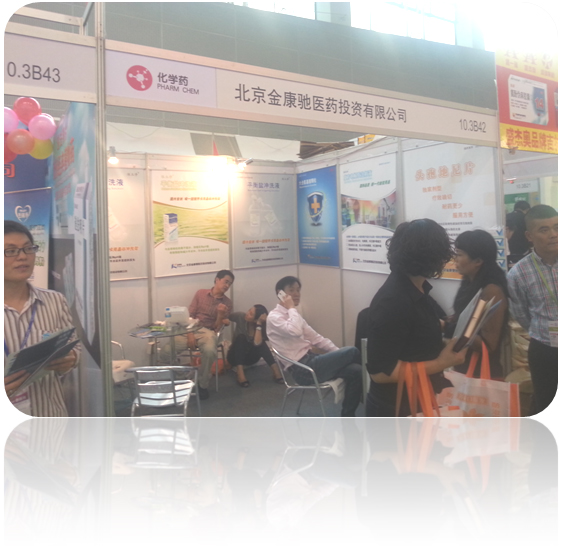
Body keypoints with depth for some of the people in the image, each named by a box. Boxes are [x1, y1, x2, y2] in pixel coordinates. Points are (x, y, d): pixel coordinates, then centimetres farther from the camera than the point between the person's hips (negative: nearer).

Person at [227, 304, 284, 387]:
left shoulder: (262, 327, -19)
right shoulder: (240, 316, -17)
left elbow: (257, 343, -36)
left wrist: (259, 324, -37)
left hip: (250, 357, 0)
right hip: (235, 356, 0)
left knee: (260, 342, -29)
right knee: (241, 338, -32)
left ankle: (275, 369, -36)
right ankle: (239, 372, -42)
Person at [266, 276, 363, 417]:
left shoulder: (293, 314, 19)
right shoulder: (274, 317, -8)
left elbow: (315, 338, 19)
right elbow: (295, 332, -30)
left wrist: (339, 353, 7)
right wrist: (291, 308, -14)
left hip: (311, 359, 9)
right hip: (302, 369, -8)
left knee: (354, 371, -14)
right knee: (352, 352, -15)